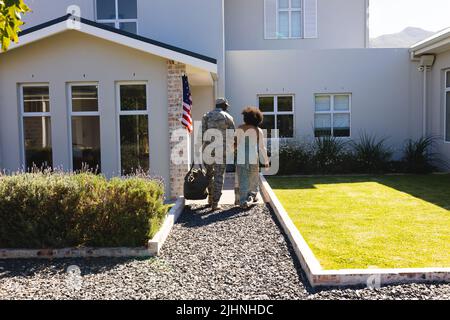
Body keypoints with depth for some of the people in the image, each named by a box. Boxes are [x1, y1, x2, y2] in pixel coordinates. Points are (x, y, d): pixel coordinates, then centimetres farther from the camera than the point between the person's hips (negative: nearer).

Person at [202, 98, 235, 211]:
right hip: (222, 150, -3)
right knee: (219, 176, 2)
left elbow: (202, 134, -1)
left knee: (209, 173, 20)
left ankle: (210, 198, 28)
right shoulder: (228, 117, 0)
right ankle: (215, 203, -2)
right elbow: (233, 135, 2)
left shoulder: (206, 116, 7)